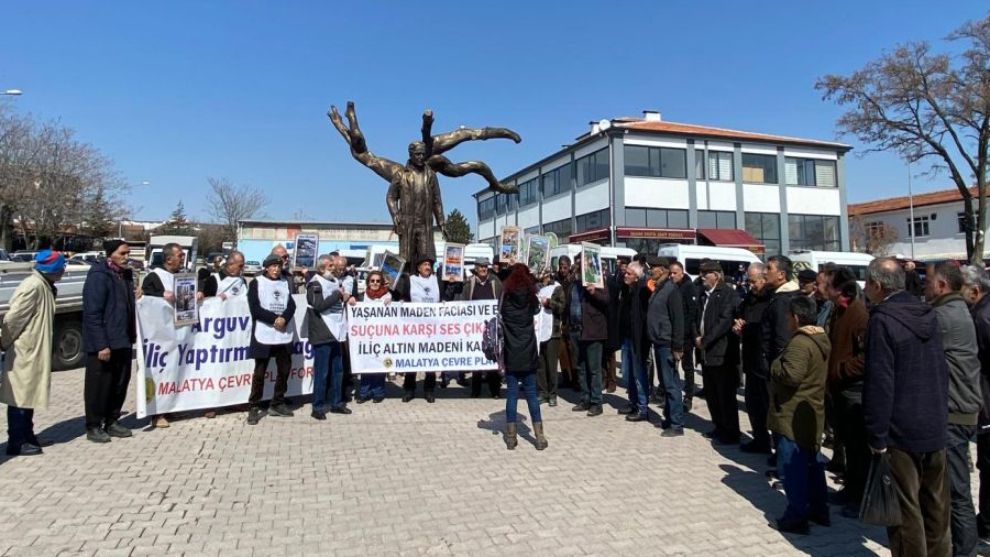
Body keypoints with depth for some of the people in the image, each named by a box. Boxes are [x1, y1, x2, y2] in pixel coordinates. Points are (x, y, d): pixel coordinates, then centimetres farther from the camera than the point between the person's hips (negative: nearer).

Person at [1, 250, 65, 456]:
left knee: (29, 394, 16)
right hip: (24, 352, -9)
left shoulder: (44, 286, 11)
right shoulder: (34, 286, -19)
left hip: (34, 351, 9)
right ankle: (17, 443, 6)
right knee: (20, 396, -2)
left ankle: (26, 436, 25)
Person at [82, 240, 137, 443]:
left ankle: (111, 422, 26)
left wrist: (132, 336, 12)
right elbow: (92, 313, -18)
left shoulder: (126, 274, 11)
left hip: (122, 341, 8)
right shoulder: (98, 276, -13)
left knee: (120, 383, 13)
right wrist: (101, 344, -21)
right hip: (103, 343, -8)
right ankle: (93, 427, 17)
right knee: (99, 386, 3)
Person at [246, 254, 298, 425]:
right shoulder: (256, 283, 0)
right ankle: (253, 408, 9)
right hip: (264, 335, -4)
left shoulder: (285, 282, 13)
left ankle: (277, 404, 22)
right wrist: (274, 319, -17)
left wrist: (284, 319, -15)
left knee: (284, 370, 9)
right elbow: (255, 308, -10)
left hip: (284, 335, 4)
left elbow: (291, 305, 3)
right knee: (260, 373, 0)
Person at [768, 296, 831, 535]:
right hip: (813, 411, 10)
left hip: (793, 415, -10)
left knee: (793, 466, -1)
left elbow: (791, 375, -32)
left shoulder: (800, 342, -22)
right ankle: (819, 510, 30)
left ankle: (796, 517, 7)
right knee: (813, 461, 19)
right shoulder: (822, 339, 9)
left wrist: (775, 366, -14)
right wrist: (782, 366, 13)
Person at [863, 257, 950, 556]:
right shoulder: (928, 313, 4)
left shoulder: (882, 320, -19)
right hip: (935, 426, 8)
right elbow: (942, 370, 13)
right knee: (936, 504, 20)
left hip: (902, 430, -8)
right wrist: (938, 411, 21)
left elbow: (879, 383, -21)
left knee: (906, 508, 4)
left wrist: (876, 436, -14)